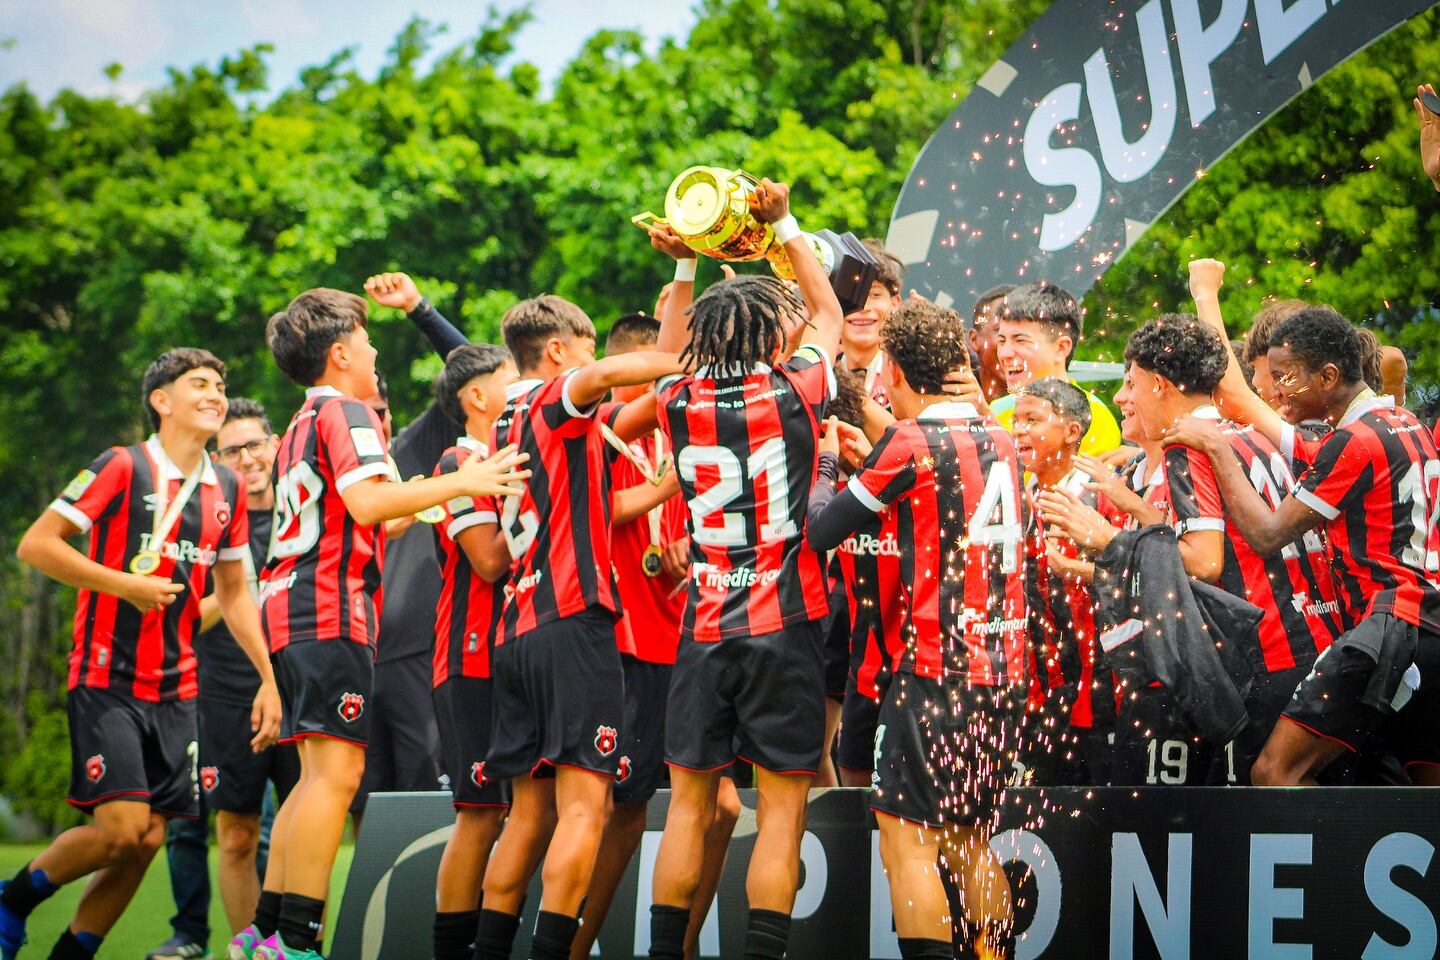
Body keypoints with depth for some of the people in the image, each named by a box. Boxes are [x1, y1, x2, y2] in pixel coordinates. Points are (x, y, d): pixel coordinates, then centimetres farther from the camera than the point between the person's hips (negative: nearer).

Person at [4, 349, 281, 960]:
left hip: (175, 691, 6)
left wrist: (268, 679, 15)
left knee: (147, 840, 0)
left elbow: (232, 594, 21)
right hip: (106, 682, -6)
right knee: (121, 829, -15)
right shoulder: (123, 467, -8)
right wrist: (127, 585, -16)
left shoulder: (226, 490, 11)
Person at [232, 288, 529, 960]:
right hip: (331, 609, -10)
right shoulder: (346, 413, -5)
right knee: (337, 771, -14)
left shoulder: (301, 425, 25)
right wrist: (460, 482, -17)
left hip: (291, 603, 10)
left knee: (319, 774, 12)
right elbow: (368, 502, -20)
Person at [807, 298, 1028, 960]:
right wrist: (873, 459, 25)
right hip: (1006, 667, 7)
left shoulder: (910, 442, -10)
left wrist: (827, 462, 13)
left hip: (936, 667, -7)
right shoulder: (1001, 442, 11)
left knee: (908, 841, -5)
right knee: (970, 845, 16)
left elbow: (822, 532, -5)